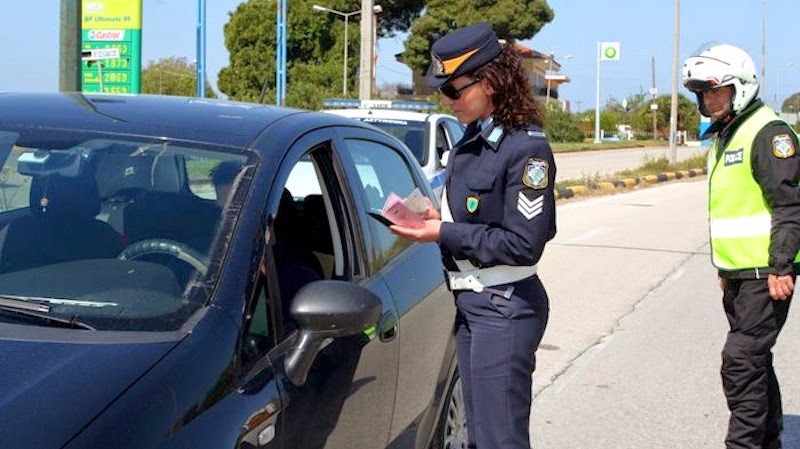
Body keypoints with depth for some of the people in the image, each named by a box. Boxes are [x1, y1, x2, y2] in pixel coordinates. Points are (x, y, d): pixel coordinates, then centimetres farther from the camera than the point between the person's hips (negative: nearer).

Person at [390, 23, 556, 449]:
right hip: (469, 302, 9)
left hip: (504, 310, -9)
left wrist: (445, 233, -17)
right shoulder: (473, 137, 7)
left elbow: (523, 245, -19)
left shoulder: (526, 149, -18)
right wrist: (437, 218, -1)